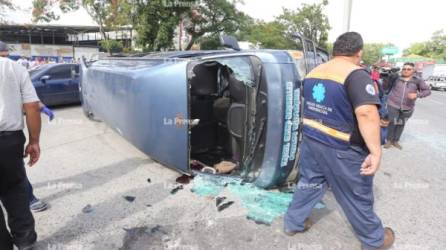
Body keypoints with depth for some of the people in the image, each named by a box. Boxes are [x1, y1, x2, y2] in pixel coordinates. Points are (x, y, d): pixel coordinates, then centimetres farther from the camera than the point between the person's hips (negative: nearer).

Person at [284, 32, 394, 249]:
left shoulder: (313, 73, 7)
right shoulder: (357, 75, -18)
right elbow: (366, 113, -30)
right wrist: (376, 151, -26)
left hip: (310, 140, 7)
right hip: (342, 149, -6)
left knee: (309, 183, 21)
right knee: (357, 197, 12)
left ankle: (293, 223, 32)